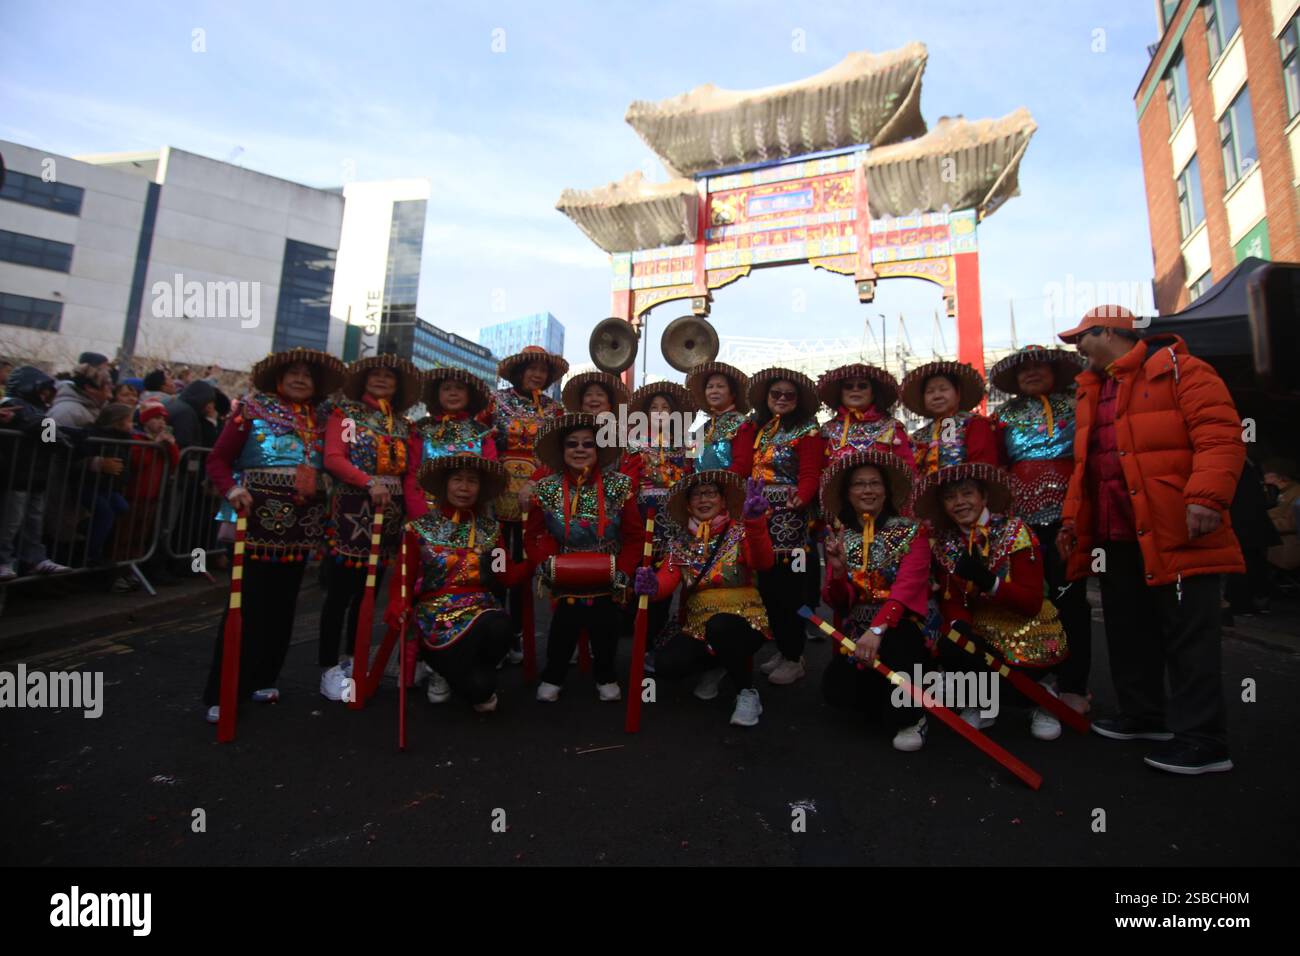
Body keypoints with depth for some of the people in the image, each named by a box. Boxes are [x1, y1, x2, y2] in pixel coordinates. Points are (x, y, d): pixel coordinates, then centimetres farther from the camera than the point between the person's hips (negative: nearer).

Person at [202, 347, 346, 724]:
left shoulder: (319, 421, 12)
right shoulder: (253, 410, 1)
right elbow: (218, 459, -2)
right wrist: (232, 488, -18)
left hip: (301, 522, 4)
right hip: (259, 517, -4)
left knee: (282, 604, 11)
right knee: (248, 603, -3)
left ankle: (262, 678, 25)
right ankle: (222, 691, 7)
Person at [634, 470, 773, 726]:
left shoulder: (739, 532, -4)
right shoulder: (681, 543, 7)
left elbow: (763, 563, -24)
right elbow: (667, 581, -7)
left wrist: (755, 522, -40)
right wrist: (652, 586, -32)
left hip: (742, 621, -3)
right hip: (699, 625, 4)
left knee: (719, 626, -37)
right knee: (666, 664, -21)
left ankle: (747, 692, -10)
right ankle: (715, 665, 13)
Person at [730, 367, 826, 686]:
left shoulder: (807, 432, -2)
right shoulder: (756, 429, 15)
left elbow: (810, 476, -12)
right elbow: (741, 467, 7)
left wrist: (801, 498, -32)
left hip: (791, 518, -6)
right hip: (760, 516, 6)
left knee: (789, 586, -3)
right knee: (767, 585, 9)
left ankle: (794, 658, 11)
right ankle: (782, 649, 24)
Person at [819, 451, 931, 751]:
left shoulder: (911, 532, -5)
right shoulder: (838, 537, 4)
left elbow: (906, 588, -20)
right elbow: (837, 604, 2)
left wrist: (877, 629, -36)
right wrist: (838, 569, -19)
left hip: (901, 628, -3)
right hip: (856, 631, 3)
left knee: (892, 639, -37)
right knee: (835, 690, -20)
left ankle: (908, 718, -8)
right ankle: (893, 705, 13)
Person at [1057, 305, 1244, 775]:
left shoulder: (1177, 369, -4)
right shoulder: (1091, 390, 19)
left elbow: (1220, 436, -14)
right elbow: (1085, 463, 21)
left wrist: (1206, 497, -25)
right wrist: (1073, 517, 15)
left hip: (1177, 534, -8)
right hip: (1117, 536, 8)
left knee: (1188, 634, -1)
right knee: (1128, 630, 15)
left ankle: (1202, 739, 9)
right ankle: (1144, 716, 30)